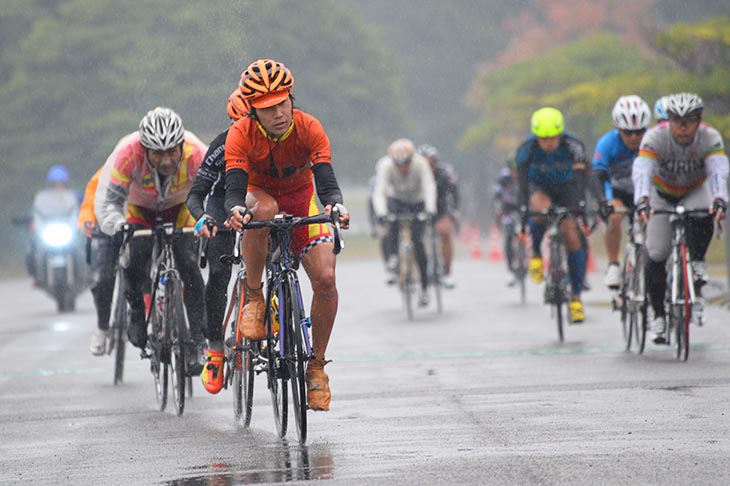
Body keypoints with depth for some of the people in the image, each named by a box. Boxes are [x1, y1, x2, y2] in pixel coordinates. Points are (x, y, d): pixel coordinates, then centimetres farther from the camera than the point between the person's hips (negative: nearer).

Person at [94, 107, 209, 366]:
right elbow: (107, 200, -36)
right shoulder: (128, 153, -37)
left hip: (180, 209, 0)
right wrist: (116, 224, -56)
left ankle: (199, 340, -8)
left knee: (188, 265, -16)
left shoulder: (195, 153, -36)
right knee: (134, 260, -23)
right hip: (140, 210, 0)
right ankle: (136, 311, 7)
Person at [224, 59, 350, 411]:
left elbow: (326, 183, -32)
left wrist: (335, 205, -55)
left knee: (325, 279, -19)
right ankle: (254, 297, -21)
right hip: (260, 195, -1)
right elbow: (235, 188, -36)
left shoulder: (308, 128, -26)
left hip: (300, 199, 1)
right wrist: (235, 211, -59)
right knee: (263, 209, -41)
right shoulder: (241, 135, -27)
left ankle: (316, 365, 0)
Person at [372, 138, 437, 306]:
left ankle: (424, 287, -4)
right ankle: (392, 258, -23)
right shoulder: (385, 166, -30)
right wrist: (380, 212, -54)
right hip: (397, 199, 1)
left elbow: (429, 187, -40)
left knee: (417, 241, -13)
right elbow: (379, 191, -38)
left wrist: (430, 210, -56)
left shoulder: (421, 164, -32)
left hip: (418, 203, -1)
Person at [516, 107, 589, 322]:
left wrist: (580, 207, -49)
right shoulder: (527, 149, -30)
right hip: (539, 187, -1)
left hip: (565, 187, 1)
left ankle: (576, 297, -4)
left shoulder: (573, 146, -30)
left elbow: (580, 179, -36)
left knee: (572, 238, -13)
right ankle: (535, 254, -11)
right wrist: (523, 217, -43)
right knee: (542, 209, -37)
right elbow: (522, 184, -34)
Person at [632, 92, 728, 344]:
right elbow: (642, 170, -44)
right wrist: (642, 201, -63)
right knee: (657, 254, -10)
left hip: (695, 191, 0)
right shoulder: (655, 137, -31)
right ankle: (658, 315, 3)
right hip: (662, 193, 0)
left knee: (703, 218, -35)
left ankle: (697, 265, -12)